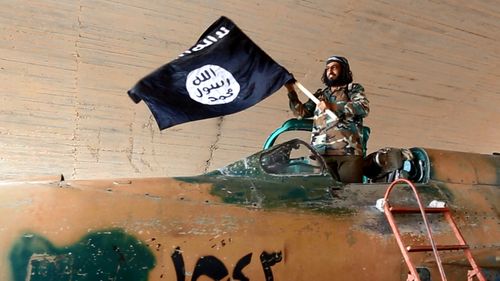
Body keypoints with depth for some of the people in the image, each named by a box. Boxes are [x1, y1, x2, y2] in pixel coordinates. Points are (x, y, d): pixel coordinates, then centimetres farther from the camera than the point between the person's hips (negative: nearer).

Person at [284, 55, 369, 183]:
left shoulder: (353, 88, 17)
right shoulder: (320, 94, 28)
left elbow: (364, 108, -2)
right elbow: (301, 112, 21)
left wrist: (333, 107, -11)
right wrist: (291, 91, 10)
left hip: (348, 150, -3)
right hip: (321, 152, 3)